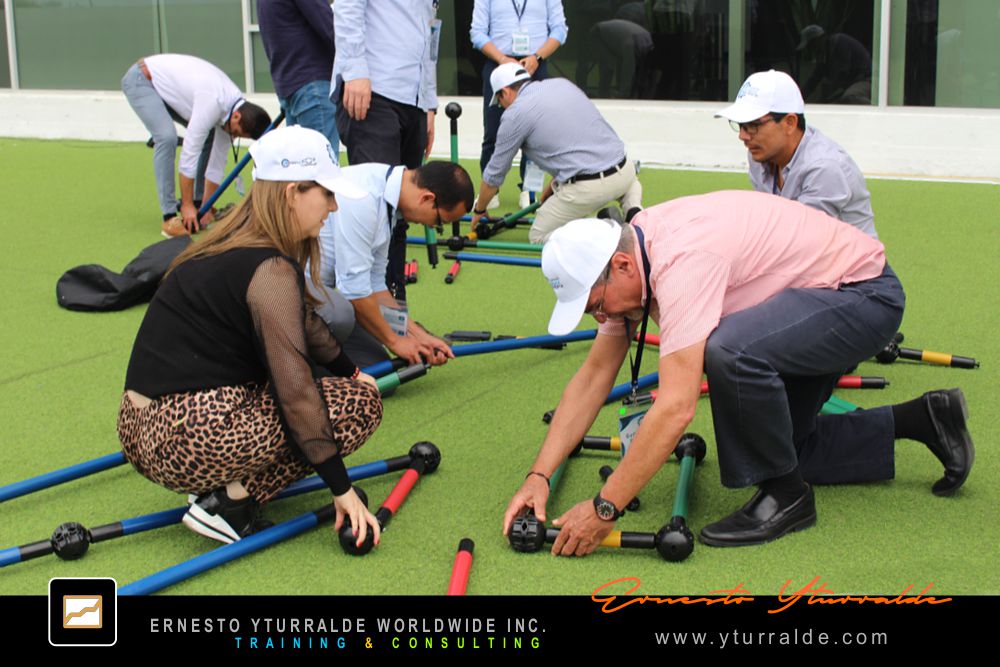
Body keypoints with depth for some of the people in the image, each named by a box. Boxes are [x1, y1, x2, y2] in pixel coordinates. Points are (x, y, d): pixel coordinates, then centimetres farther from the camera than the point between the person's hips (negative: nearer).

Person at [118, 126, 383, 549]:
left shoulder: (232, 245, 13)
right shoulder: (269, 268, -15)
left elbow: (302, 324, 30)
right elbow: (295, 391, -17)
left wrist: (350, 371, 37)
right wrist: (341, 487, -11)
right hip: (187, 443, -10)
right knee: (360, 403, -2)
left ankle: (228, 484, 10)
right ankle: (230, 503, -6)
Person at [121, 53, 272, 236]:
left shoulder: (233, 106, -9)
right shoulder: (213, 103, -35)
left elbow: (217, 162, -3)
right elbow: (190, 152, -31)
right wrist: (187, 205, -25)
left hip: (166, 83, 9)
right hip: (140, 78, -9)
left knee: (210, 137, 2)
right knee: (167, 138, -27)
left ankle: (197, 202, 11)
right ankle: (170, 217, -22)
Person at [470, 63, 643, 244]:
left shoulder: (514, 115, -1)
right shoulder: (562, 83, 17)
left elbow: (495, 173, 10)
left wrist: (479, 210, 26)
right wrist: (553, 184, 32)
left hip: (587, 188, -6)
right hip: (624, 170, 6)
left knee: (537, 237, 14)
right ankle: (634, 211, 7)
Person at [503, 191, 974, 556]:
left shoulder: (681, 261, -34)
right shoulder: (626, 259, -5)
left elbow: (676, 407, -39)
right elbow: (594, 374, 0)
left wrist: (604, 509, -35)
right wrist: (538, 476, -8)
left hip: (864, 292, -10)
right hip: (816, 295, 10)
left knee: (729, 349, -35)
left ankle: (785, 497, -13)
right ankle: (922, 419, 27)